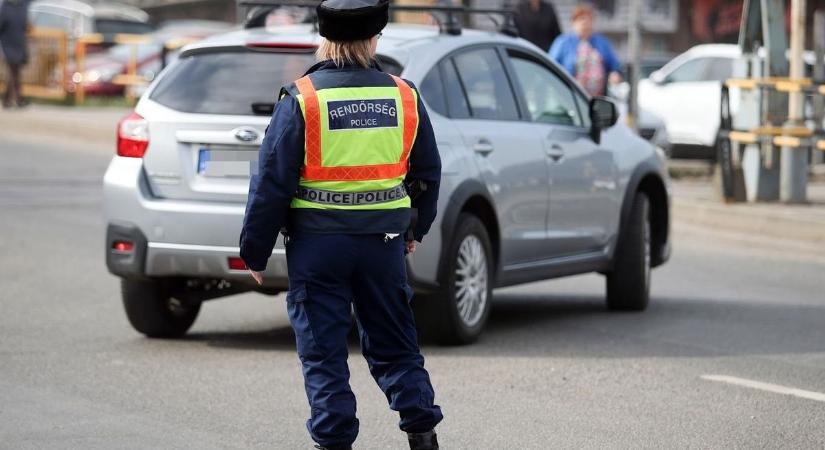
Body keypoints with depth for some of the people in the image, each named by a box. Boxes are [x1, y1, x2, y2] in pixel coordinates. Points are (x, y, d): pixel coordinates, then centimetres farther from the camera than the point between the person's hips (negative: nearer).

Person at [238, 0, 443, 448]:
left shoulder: (301, 99, -9)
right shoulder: (404, 97, 2)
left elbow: (271, 182, -8)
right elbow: (428, 173, 13)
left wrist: (255, 252, 1)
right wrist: (415, 230, 29)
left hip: (318, 242, -3)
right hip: (384, 240, 3)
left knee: (322, 352, 5)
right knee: (394, 344, 16)